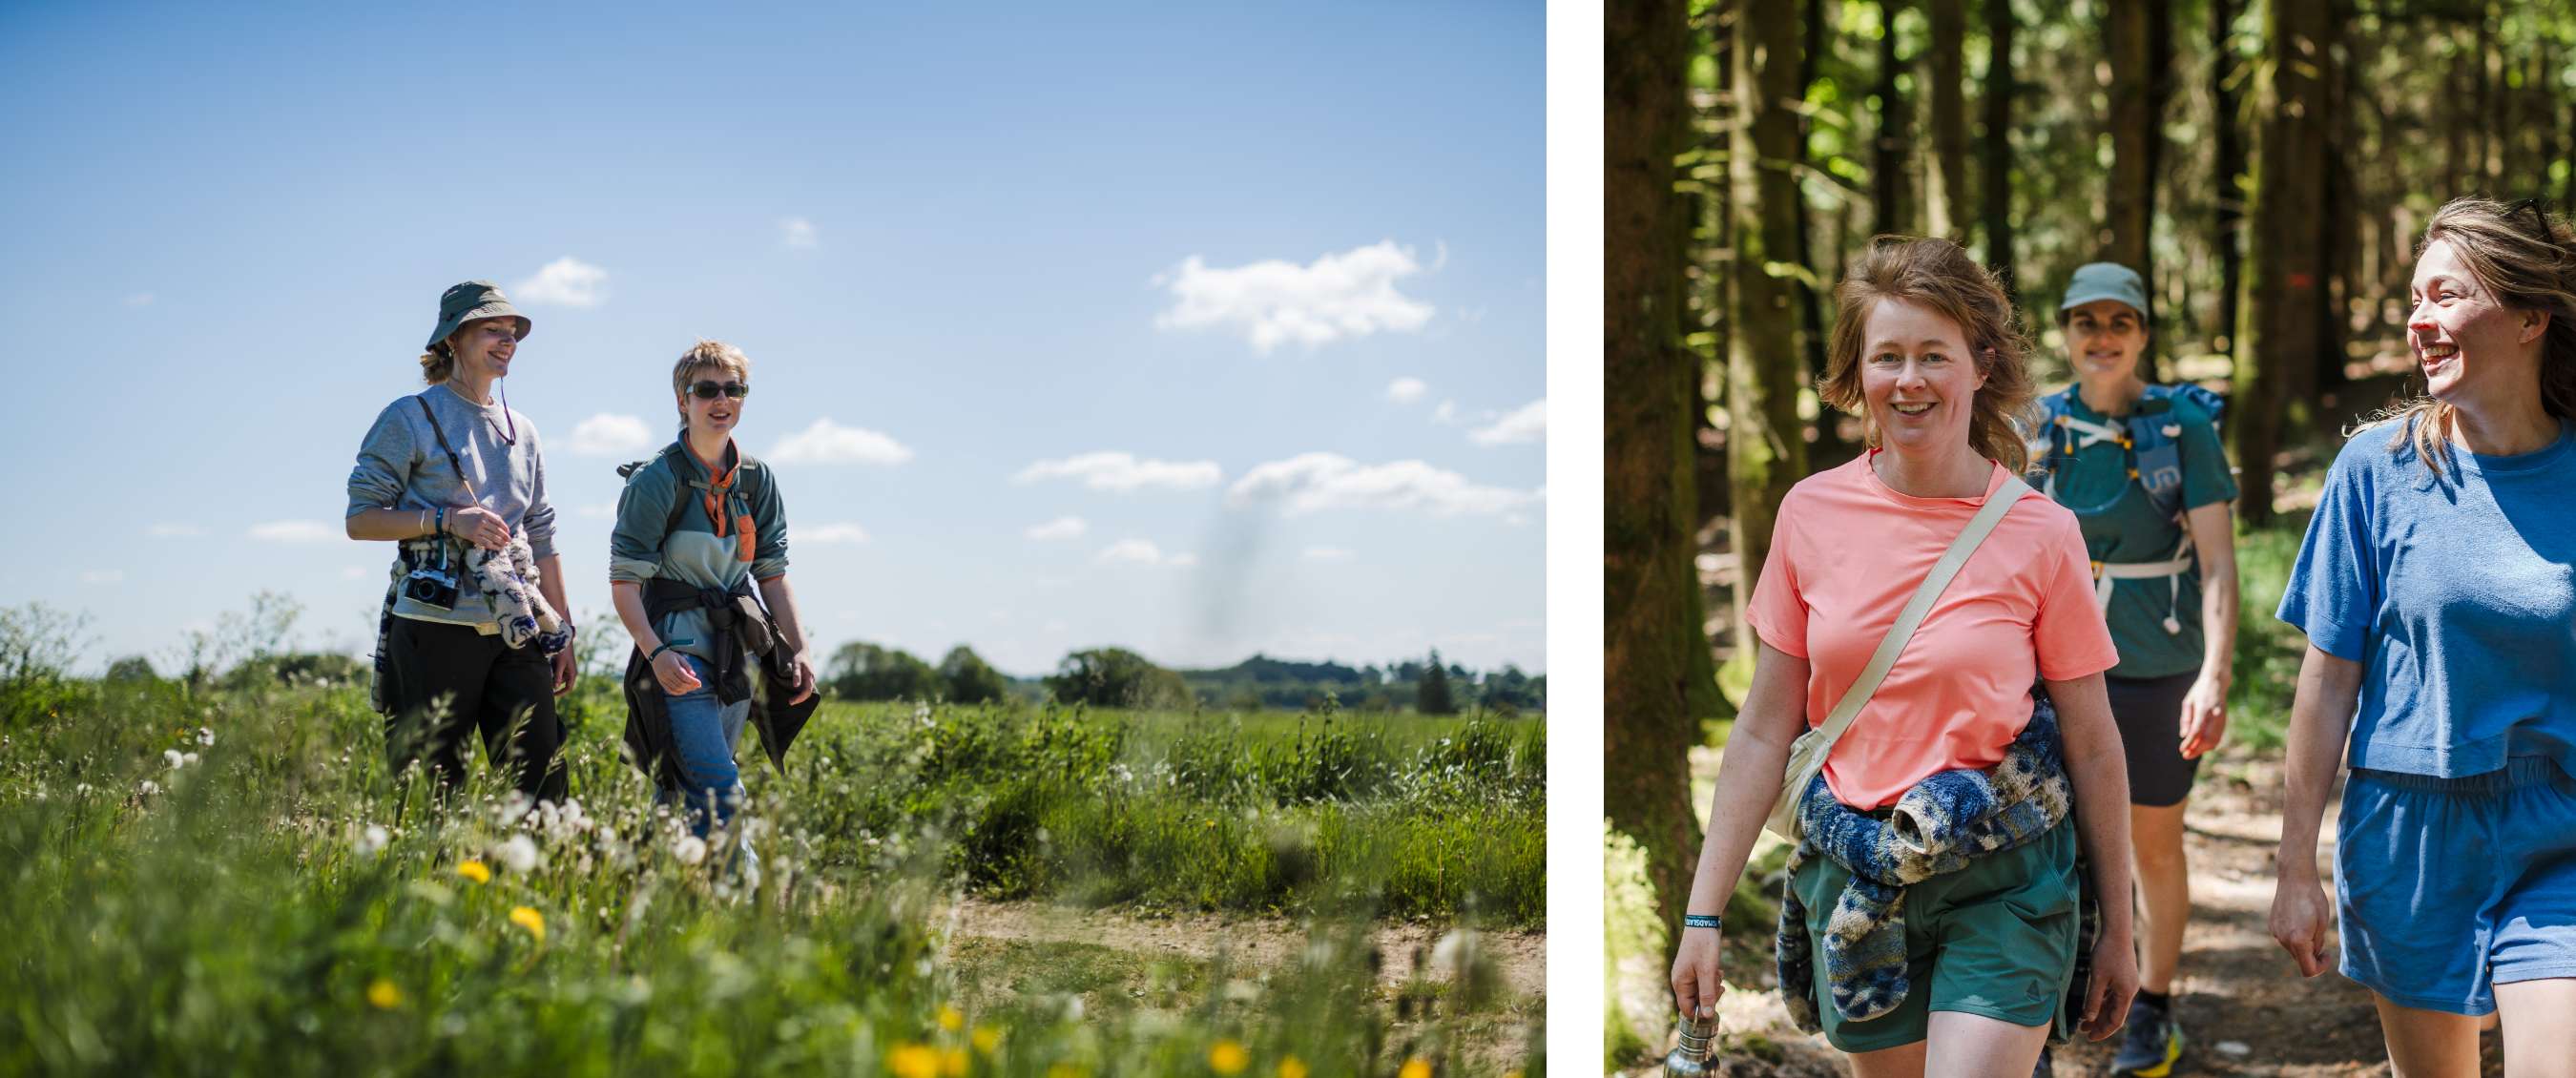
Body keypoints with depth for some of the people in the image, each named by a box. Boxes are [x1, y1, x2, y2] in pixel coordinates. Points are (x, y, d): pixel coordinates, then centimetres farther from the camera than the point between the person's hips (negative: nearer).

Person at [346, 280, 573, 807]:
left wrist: (561, 634, 15)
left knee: (544, 786, -1)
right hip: (435, 630, -5)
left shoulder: (523, 433, 17)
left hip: (515, 634, 5)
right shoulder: (411, 419, 1)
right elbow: (361, 518, -3)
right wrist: (447, 520, -15)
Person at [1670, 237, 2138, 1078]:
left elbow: (2092, 746, 0)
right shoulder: (1812, 513, 0)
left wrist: (2118, 929, 4)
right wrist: (1703, 914, 2)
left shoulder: (2039, 533, -7)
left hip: (2002, 884, -3)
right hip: (1853, 875, 3)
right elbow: (1765, 732, 4)